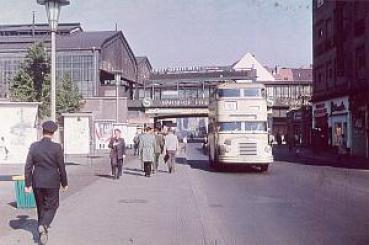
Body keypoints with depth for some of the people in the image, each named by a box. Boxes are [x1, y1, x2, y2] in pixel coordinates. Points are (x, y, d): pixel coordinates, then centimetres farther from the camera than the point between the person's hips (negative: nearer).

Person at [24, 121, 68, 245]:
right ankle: (44, 225, -13)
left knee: (41, 207, 19)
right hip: (52, 183, -3)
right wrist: (64, 183, 4)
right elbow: (61, 167, -8)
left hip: (37, 182, 3)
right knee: (52, 206, 12)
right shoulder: (57, 147, -13)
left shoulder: (34, 146, -5)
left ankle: (43, 232, 30)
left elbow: (28, 167, -3)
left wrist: (28, 184, 4)